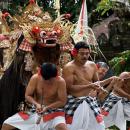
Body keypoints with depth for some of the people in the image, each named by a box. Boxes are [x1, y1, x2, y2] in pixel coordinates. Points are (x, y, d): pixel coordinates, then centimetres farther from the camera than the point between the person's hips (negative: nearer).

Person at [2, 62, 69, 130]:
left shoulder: (60, 81, -17)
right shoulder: (35, 78, -10)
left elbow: (62, 101, -13)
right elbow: (27, 95, -4)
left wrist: (47, 107, -25)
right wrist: (36, 104, -24)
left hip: (53, 111, -3)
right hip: (35, 110, 3)